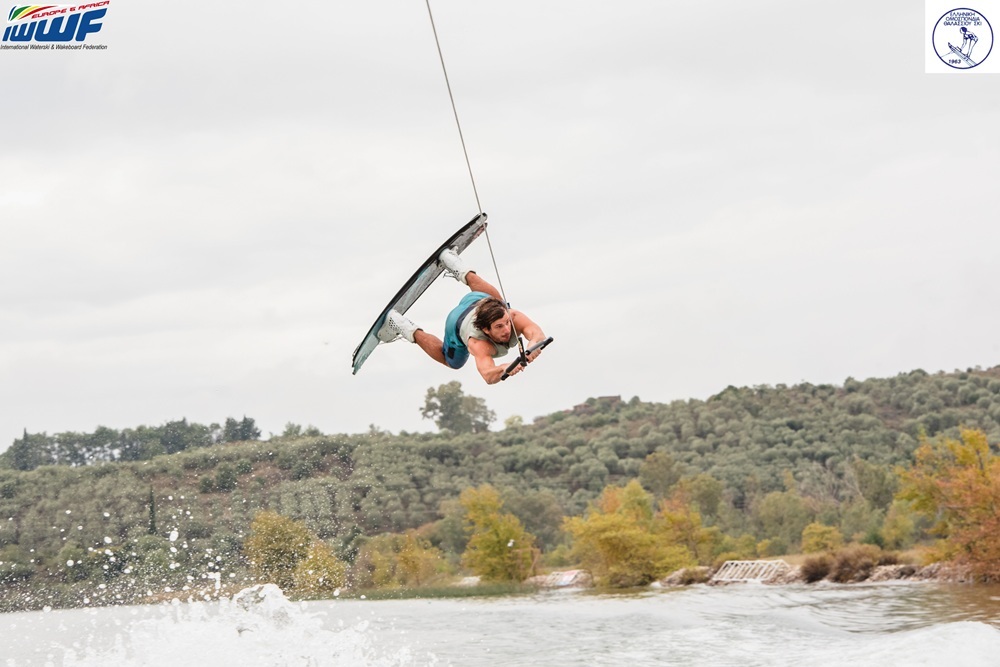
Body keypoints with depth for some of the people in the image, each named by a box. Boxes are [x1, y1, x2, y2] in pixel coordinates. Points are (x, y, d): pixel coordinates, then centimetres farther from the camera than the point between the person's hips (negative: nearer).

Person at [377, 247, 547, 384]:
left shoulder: (513, 317, -42)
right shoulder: (478, 343, -48)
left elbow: (538, 334, -57)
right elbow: (488, 376, -61)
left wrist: (533, 345, -80)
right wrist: (505, 369, -83)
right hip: (459, 321, -3)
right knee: (452, 363, 25)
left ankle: (464, 274, 51)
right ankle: (413, 333, 31)